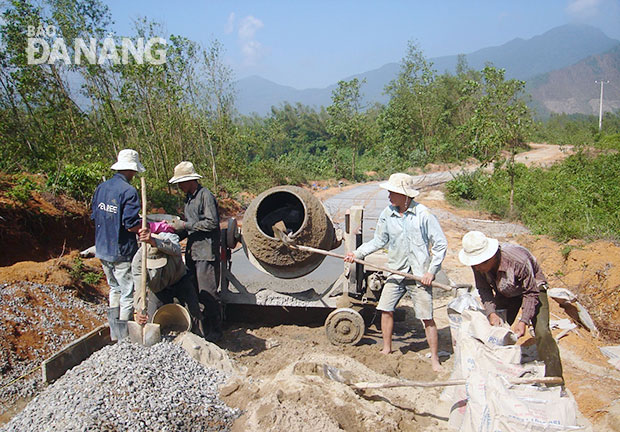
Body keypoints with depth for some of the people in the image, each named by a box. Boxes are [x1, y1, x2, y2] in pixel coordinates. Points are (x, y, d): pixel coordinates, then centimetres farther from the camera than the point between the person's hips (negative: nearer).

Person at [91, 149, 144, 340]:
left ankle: (115, 333, 30)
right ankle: (125, 338, 11)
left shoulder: (101, 188, 5)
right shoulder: (128, 191, -19)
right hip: (121, 252, -8)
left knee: (115, 289, 22)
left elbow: (95, 216, 12)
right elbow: (131, 225, -22)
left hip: (102, 250, 8)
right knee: (128, 294, 4)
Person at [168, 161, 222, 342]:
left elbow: (212, 222, -17)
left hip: (206, 253, -9)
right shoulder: (189, 198, 17)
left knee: (208, 293, -5)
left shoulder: (205, 195, -10)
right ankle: (204, 327, 23)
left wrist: (185, 225, -15)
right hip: (193, 251, 9)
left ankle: (214, 332, 5)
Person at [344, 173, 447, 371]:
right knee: (386, 309, 4)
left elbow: (440, 244, -7)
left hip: (420, 274, -4)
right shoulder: (387, 214, 0)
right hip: (396, 271, 4)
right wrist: (358, 253, 4)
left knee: (427, 317, -1)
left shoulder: (423, 214, -12)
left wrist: (432, 271, -11)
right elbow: (379, 240, 13)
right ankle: (387, 349, 24)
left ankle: (434, 359, 14)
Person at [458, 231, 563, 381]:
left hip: (533, 288, -5)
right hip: (505, 294, 5)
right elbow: (484, 289, -10)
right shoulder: (479, 264, -25)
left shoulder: (518, 261, -40)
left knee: (542, 333, -18)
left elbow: (531, 292, -26)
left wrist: (523, 321, -32)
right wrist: (491, 313, -25)